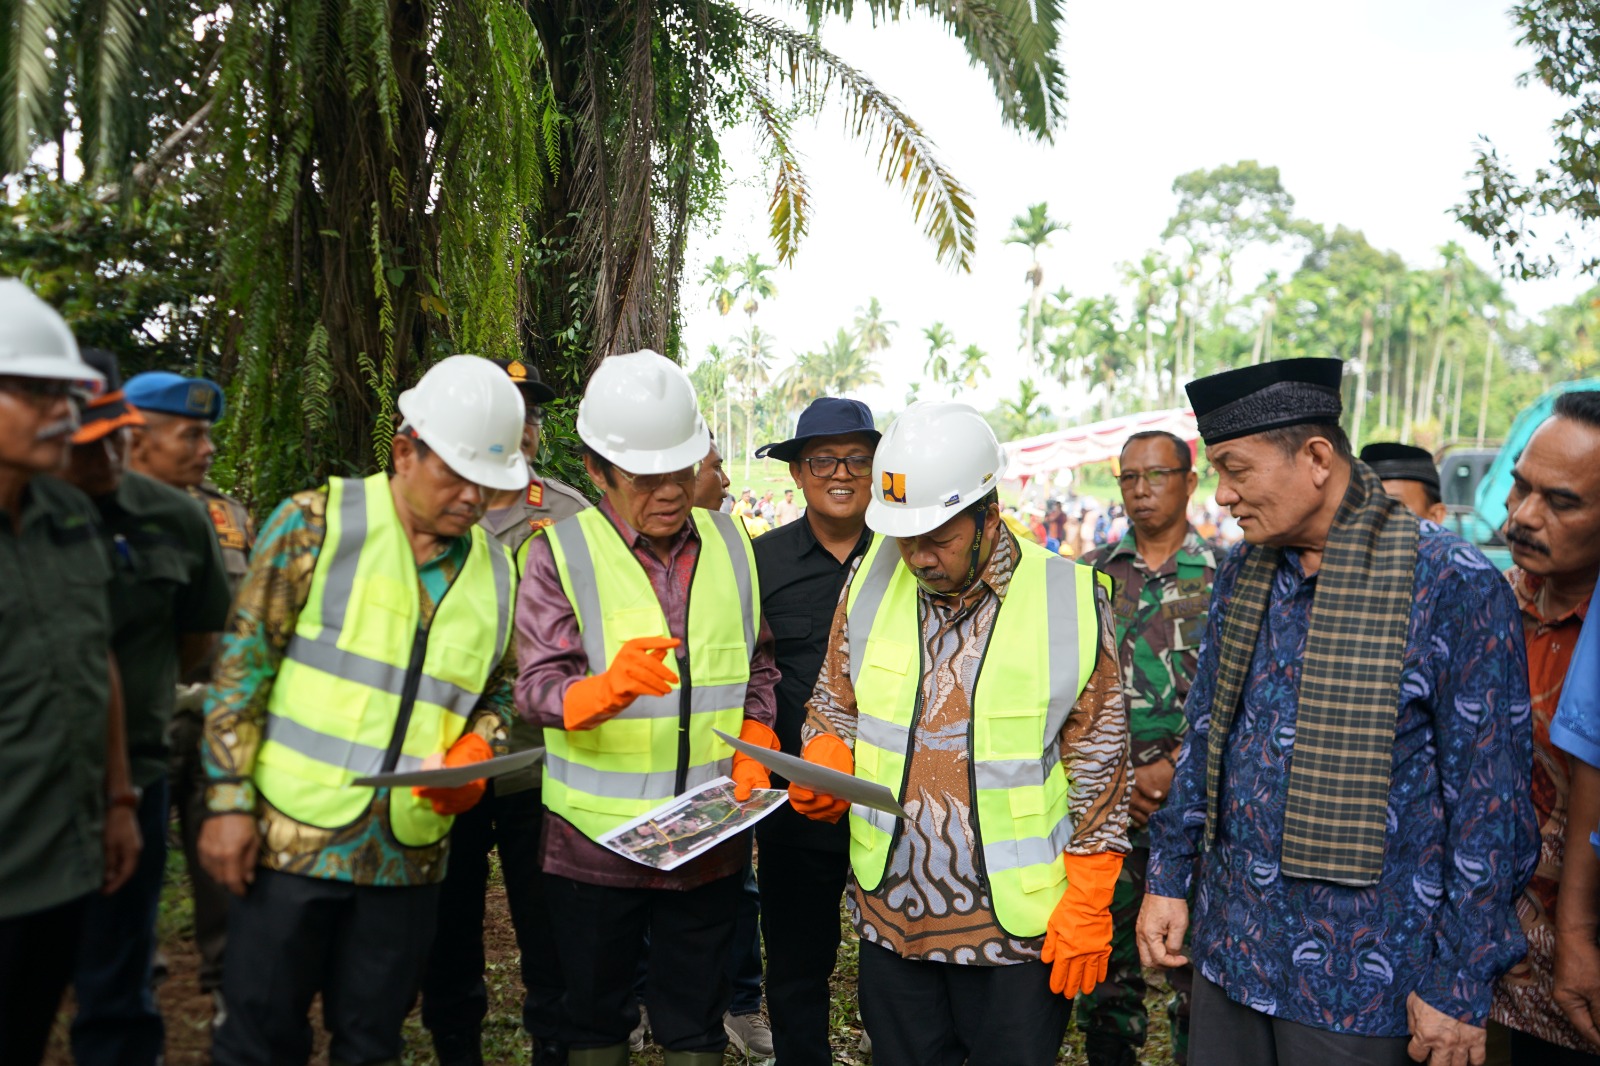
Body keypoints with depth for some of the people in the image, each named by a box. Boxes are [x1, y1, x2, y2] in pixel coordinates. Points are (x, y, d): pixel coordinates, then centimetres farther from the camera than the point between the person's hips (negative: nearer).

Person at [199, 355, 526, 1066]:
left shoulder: (495, 569, 6)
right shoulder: (317, 523, -6)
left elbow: (497, 693, 14)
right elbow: (242, 665, -6)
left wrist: (469, 762, -6)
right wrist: (229, 800, -9)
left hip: (410, 853, 4)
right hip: (294, 838, -3)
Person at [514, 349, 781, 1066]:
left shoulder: (730, 544, 4)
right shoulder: (563, 553, -8)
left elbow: (759, 665, 12)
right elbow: (537, 687, -15)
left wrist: (753, 747, -4)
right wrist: (611, 685, -35)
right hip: (595, 840, -2)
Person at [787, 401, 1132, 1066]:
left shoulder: (1069, 601, -10)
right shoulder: (871, 583, -1)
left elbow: (1098, 768, -5)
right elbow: (838, 706, 10)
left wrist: (1086, 910, -6)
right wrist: (822, 769, -11)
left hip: (1017, 931, -3)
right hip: (889, 914, 3)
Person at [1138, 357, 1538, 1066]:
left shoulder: (1453, 586, -13)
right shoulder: (1241, 575, 4)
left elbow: (1488, 800, -11)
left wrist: (1459, 986, -10)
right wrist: (1168, 879, 8)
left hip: (1361, 980, -5)